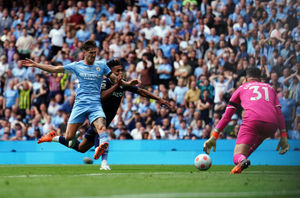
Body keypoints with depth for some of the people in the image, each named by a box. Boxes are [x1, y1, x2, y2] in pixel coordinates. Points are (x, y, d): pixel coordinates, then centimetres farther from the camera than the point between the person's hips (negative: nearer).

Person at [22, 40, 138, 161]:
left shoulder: (101, 66, 12)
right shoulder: (76, 66, 10)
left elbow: (115, 79, 18)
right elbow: (54, 69, 13)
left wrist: (128, 84, 0)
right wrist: (36, 65, 10)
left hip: (95, 104, 0)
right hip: (80, 104, 0)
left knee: (101, 126, -31)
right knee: (68, 137, -3)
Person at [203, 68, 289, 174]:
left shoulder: (242, 88, 28)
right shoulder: (270, 88, 33)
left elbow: (227, 116, 25)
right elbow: (279, 113, 22)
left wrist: (214, 137, 27)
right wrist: (284, 137, 19)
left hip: (252, 120, -3)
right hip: (272, 124, 3)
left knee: (237, 156, -3)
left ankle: (242, 161, -42)